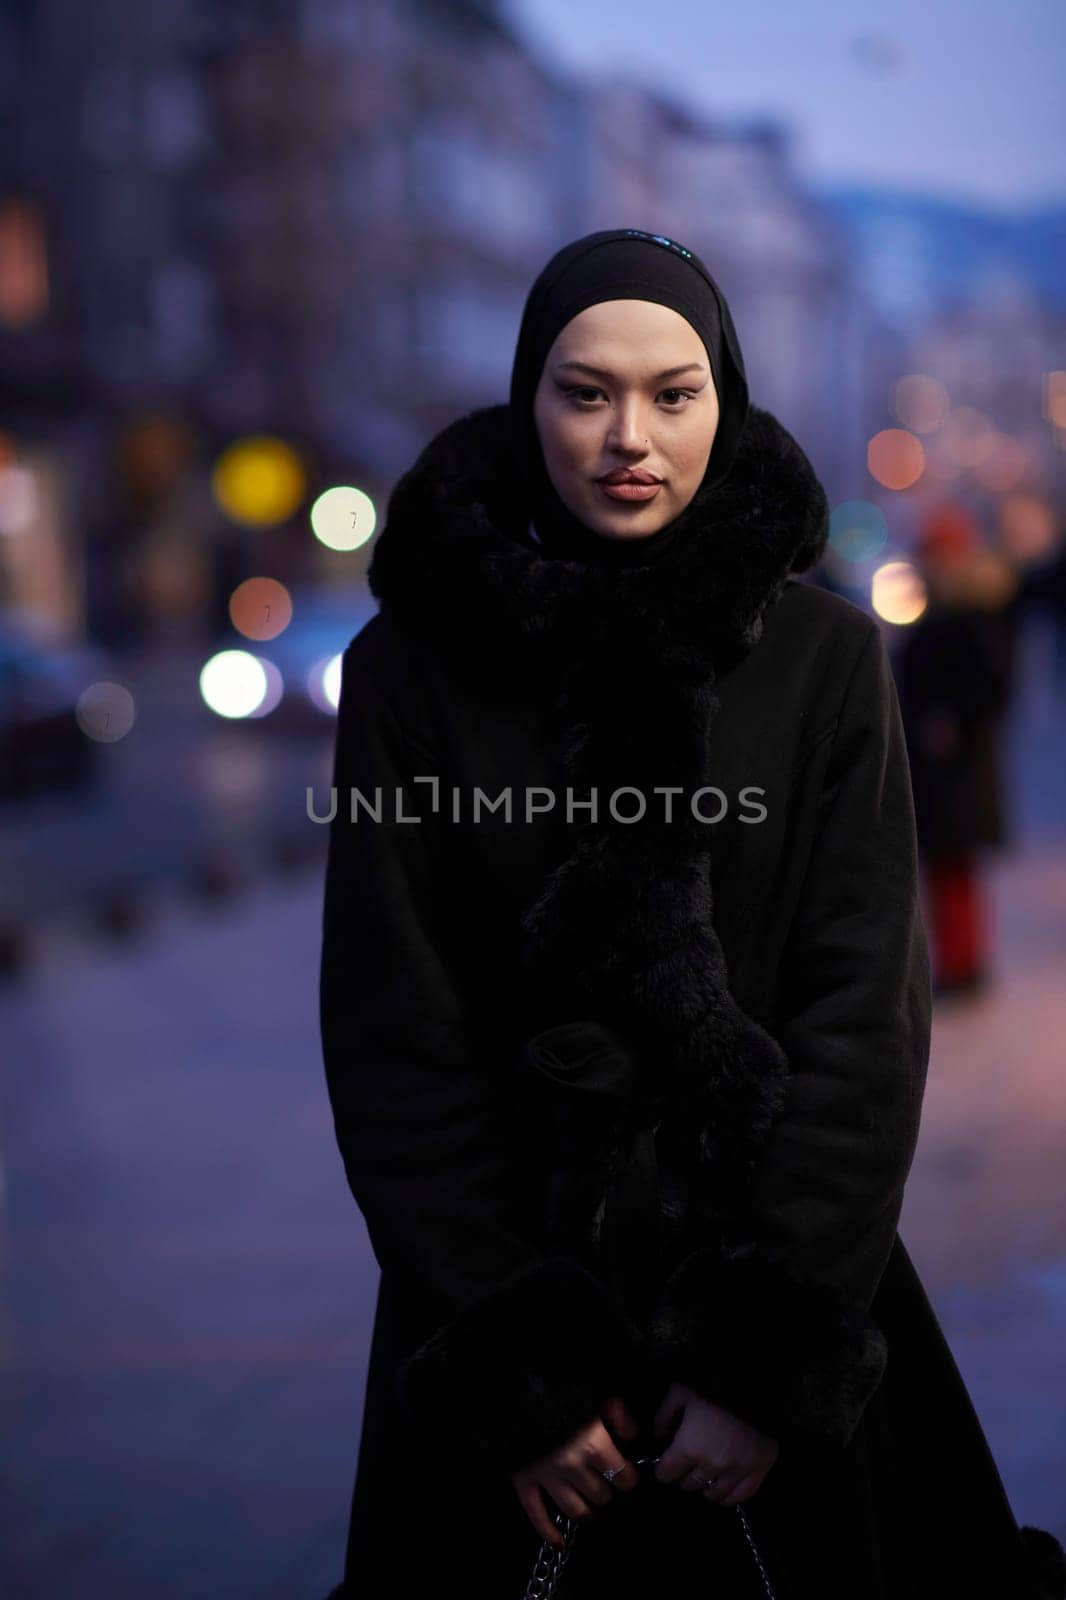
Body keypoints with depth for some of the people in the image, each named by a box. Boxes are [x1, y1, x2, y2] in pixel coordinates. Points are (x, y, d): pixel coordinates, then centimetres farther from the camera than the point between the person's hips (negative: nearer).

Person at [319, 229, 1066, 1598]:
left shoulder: (826, 658, -4)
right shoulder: (410, 667, -5)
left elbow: (864, 1021, -8)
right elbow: (397, 1043, -7)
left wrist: (775, 1356, -15)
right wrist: (512, 1369, -12)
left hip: (782, 1285, 0)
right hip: (507, 1272, 0)